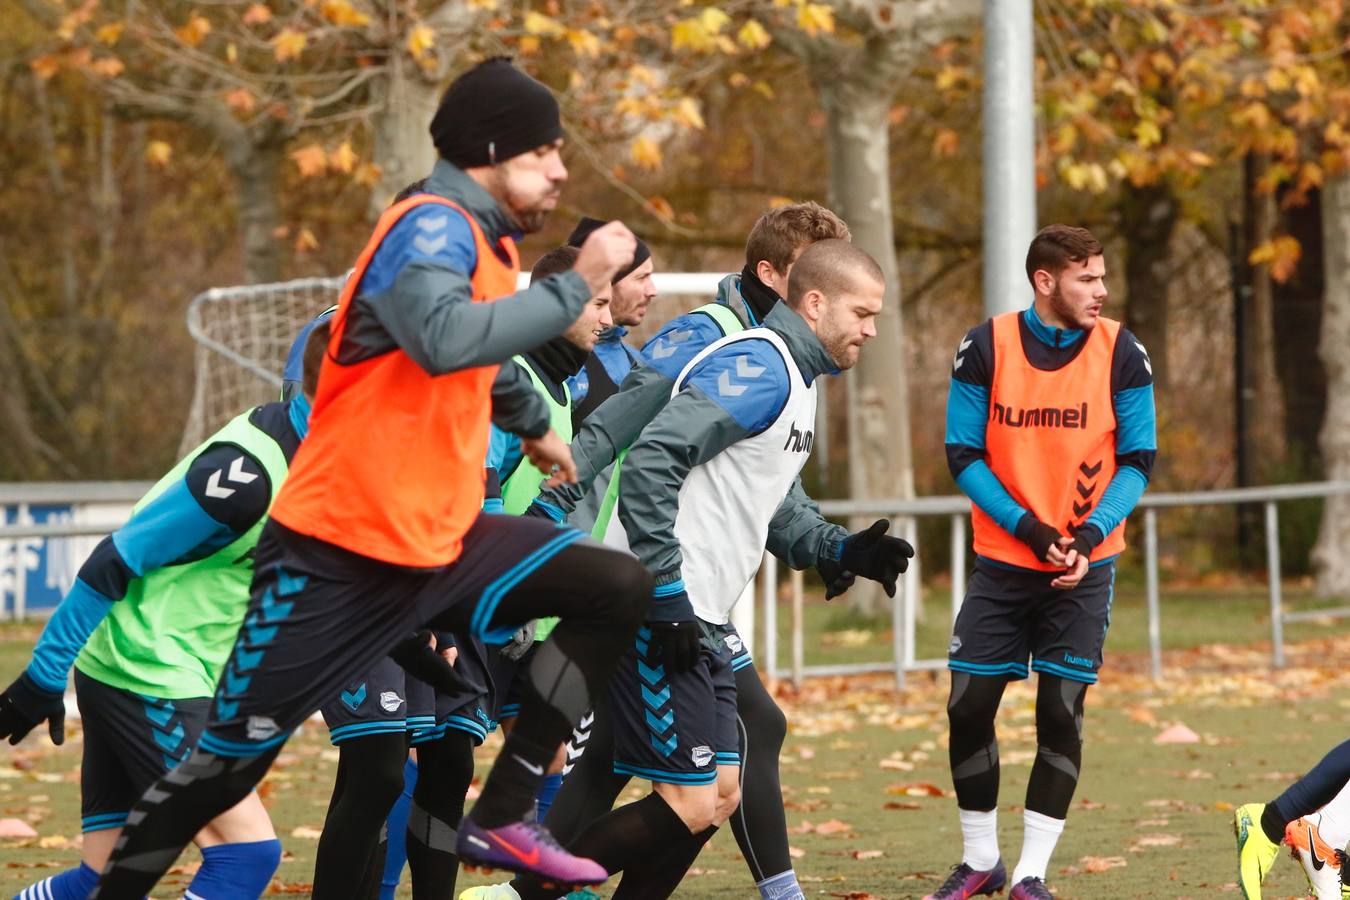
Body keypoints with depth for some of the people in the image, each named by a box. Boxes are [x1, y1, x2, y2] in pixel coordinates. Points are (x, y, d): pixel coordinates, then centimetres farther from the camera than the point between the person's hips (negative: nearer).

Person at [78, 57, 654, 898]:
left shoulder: (484, 242, 11)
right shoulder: (433, 227, -16)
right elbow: (446, 339, -39)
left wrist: (534, 425, 49)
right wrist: (575, 285, -32)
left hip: (439, 544, 9)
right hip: (340, 556, -9)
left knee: (621, 589, -3)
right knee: (228, 763, -4)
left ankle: (504, 816, 0)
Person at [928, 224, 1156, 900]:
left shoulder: (1122, 354, -5)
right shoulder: (985, 348, -6)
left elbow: (1136, 462, -3)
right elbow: (963, 456, -5)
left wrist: (1092, 532, -18)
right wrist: (1029, 528, -15)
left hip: (1085, 567, -1)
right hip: (1002, 564, 1)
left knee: (1062, 712, -5)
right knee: (969, 706, 0)